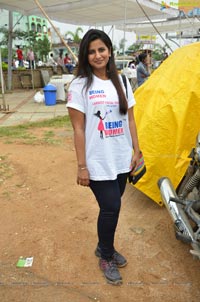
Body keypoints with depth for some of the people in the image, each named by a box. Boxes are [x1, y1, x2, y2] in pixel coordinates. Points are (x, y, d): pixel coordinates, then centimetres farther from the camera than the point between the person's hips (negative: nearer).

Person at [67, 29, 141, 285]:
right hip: (98, 163, -5)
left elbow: (130, 120, 11)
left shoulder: (121, 81, 7)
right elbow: (78, 129, -11)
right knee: (111, 208, -1)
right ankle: (106, 258, 26)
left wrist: (136, 151, 8)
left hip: (122, 160, 5)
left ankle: (104, 247, 39)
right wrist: (81, 166, -12)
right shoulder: (80, 85, -9)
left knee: (111, 207, 14)